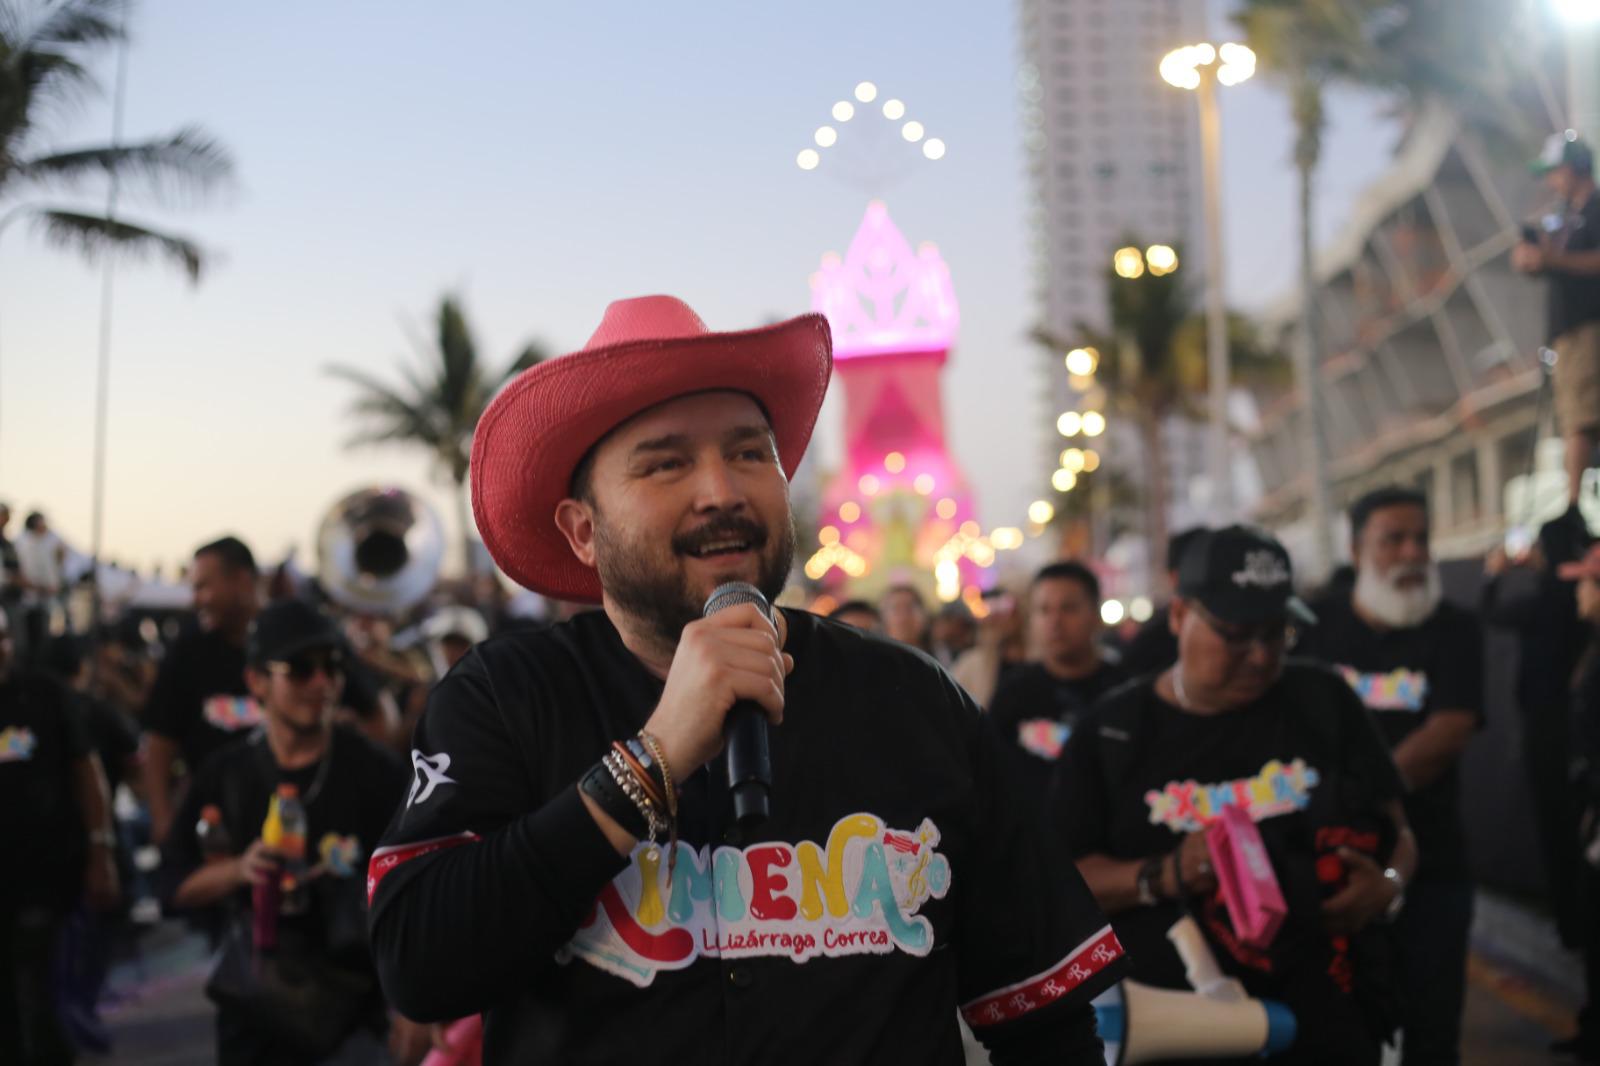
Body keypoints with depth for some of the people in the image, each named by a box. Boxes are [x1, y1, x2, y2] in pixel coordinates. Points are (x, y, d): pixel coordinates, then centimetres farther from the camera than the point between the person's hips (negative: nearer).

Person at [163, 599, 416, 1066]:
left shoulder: (376, 773, -5)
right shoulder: (226, 773, 4)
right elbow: (178, 887, 5)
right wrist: (238, 869, -15)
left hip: (349, 1007, -3)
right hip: (252, 1008, 3)